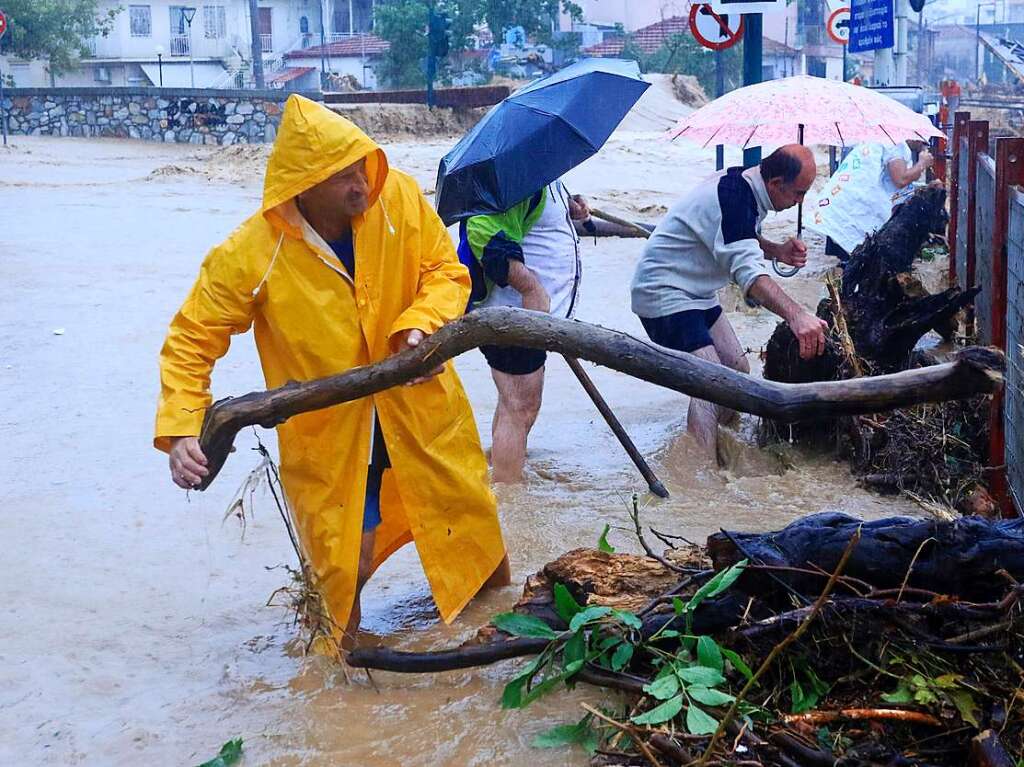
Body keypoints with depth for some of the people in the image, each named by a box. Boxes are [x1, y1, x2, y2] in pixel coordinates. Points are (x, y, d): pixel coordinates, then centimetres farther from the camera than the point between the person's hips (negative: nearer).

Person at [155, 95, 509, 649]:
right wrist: (181, 431, -27)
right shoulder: (249, 256, -24)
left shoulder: (399, 198, -17)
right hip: (327, 425, -3)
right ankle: (344, 639, 36)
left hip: (417, 393, 3)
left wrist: (422, 323, -25)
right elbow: (190, 341, -15)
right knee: (347, 560, 2)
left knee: (467, 509, 20)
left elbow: (446, 269, -5)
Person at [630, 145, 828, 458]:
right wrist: (796, 315, -52)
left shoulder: (744, 185, 3)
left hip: (697, 293, 11)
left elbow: (740, 241, 21)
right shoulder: (733, 197, -27)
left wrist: (777, 250, 0)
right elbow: (748, 271, -39)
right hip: (664, 294, -11)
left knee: (738, 373, 10)